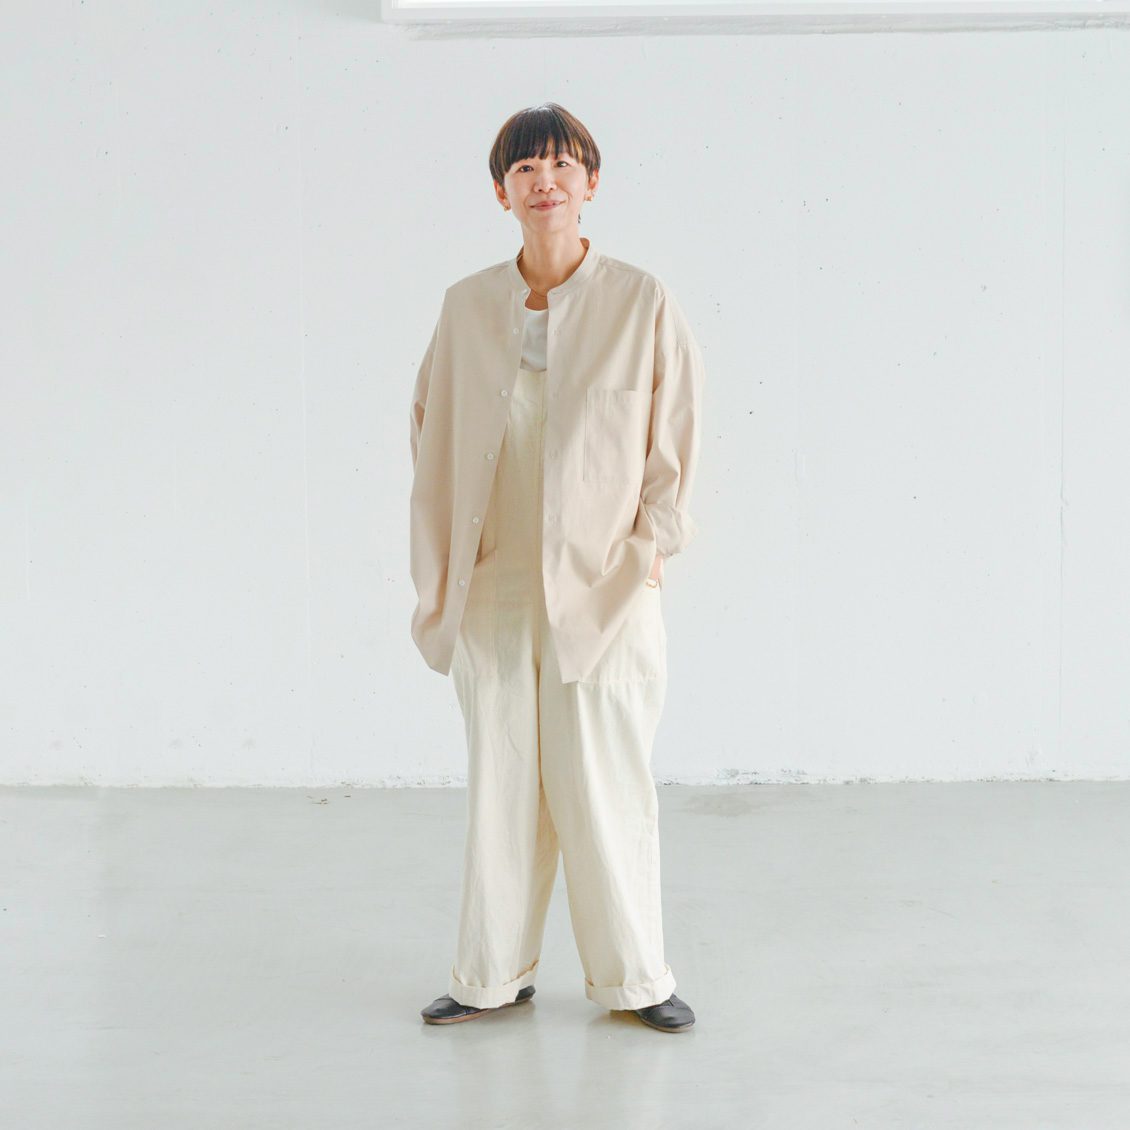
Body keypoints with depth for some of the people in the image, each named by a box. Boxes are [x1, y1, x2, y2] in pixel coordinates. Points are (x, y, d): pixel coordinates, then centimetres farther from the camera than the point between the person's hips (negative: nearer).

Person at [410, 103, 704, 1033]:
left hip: (604, 588, -2)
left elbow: (676, 433, 1)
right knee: (502, 780, 10)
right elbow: (434, 436, 9)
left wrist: (649, 551, -4)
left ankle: (632, 975, 20)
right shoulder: (467, 307, 3)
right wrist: (436, 577, 7)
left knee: (606, 780, 3)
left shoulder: (643, 303, -4)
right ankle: (494, 974, 24)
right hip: (494, 585, 2)